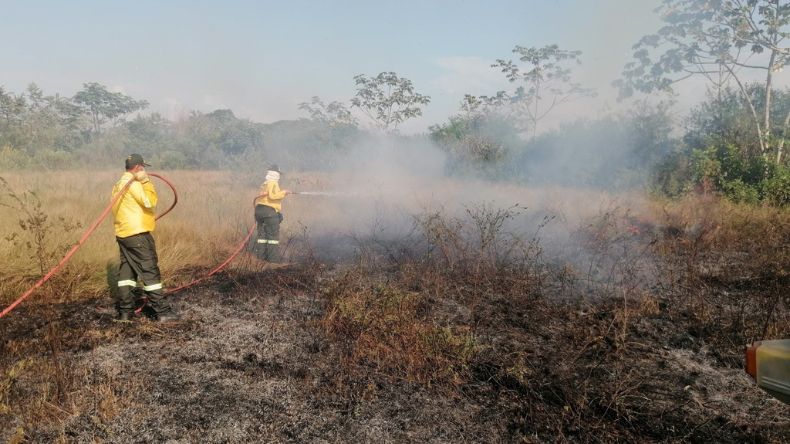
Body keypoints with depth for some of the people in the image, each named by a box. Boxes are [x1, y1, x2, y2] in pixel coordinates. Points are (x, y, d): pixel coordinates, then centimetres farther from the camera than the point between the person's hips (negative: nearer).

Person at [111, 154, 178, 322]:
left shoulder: (118, 185, 16)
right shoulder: (133, 184, -13)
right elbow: (150, 201, -20)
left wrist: (148, 217, 20)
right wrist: (146, 181, -14)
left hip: (122, 234, 9)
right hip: (137, 234, -9)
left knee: (126, 271, 11)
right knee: (150, 272, -6)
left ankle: (125, 311, 14)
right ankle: (162, 311, -4)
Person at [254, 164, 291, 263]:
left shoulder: (263, 184, 18)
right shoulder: (273, 183, -9)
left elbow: (265, 197, 14)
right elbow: (272, 196, -21)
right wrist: (284, 192, -13)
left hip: (259, 209, 9)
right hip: (270, 210, -9)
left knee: (262, 234, 11)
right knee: (273, 235, -5)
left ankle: (262, 256, 13)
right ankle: (273, 258, -7)